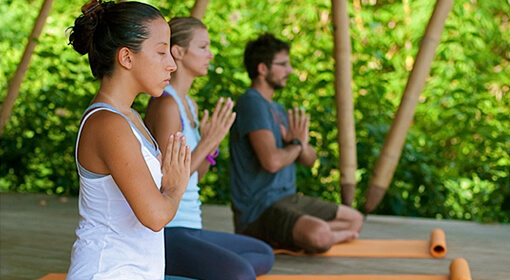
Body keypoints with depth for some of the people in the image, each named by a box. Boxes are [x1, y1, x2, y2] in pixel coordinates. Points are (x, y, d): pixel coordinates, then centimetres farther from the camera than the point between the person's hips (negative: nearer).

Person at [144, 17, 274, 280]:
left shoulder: (189, 104, 14)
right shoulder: (166, 105, -15)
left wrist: (212, 146, 1)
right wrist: (207, 142, -17)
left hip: (189, 228, 10)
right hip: (166, 233, -10)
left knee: (264, 255, 19)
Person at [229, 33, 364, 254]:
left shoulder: (277, 109, 17)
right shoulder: (252, 103, -13)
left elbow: (309, 159, 16)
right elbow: (272, 161, -24)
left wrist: (301, 142, -9)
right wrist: (297, 145, -3)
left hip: (287, 198, 10)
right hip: (259, 208, -10)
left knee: (355, 220, 17)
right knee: (319, 235, -37)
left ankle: (283, 238, 2)